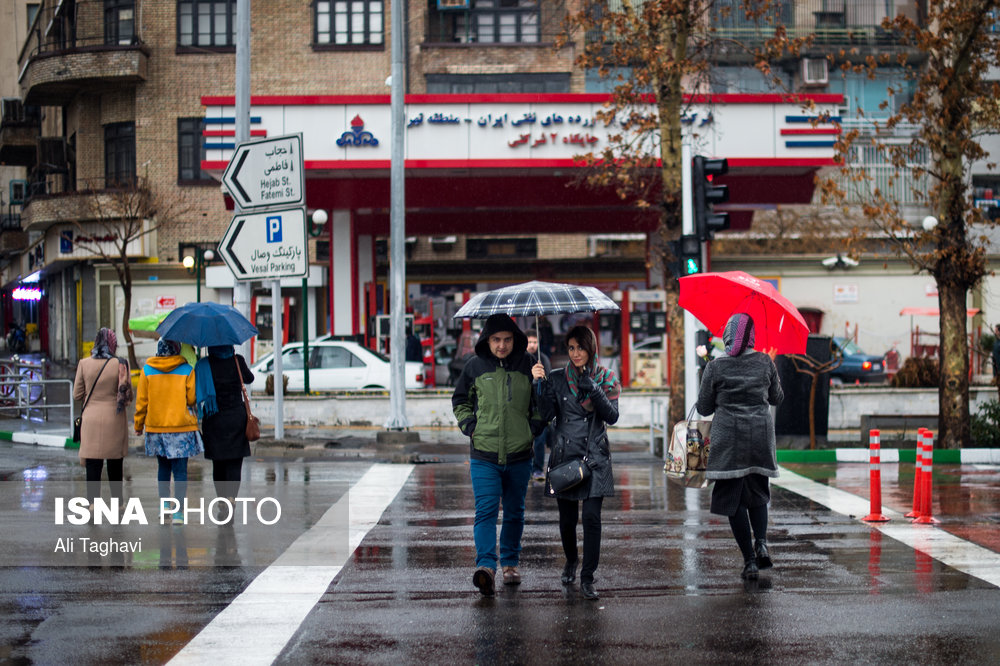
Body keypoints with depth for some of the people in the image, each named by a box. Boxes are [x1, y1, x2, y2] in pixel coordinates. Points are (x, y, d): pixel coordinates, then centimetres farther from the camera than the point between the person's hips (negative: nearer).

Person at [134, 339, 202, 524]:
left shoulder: (147, 370, -1)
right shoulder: (187, 370, -6)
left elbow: (141, 401, 3)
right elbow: (192, 399, -6)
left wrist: (138, 425, 13)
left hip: (155, 426, 2)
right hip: (182, 426, -2)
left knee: (163, 467, 19)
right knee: (180, 469, -2)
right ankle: (178, 512, -9)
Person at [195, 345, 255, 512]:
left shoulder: (203, 365, -7)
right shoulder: (237, 361, -5)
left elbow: (195, 396, -11)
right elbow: (249, 379, 16)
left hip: (214, 419, 0)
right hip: (237, 417, 0)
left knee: (218, 464, 12)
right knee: (234, 463, 2)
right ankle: (231, 498, -17)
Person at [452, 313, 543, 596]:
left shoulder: (528, 365, 0)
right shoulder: (475, 366, 1)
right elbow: (460, 400, 17)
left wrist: (534, 427, -1)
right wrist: (470, 427, 4)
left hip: (520, 454, 1)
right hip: (483, 454, -1)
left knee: (514, 512, 12)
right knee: (486, 510, -14)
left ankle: (510, 563, 27)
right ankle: (486, 566, -24)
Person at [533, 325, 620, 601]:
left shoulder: (605, 379, 6)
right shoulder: (557, 379, 7)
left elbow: (612, 416, -5)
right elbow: (546, 414, -4)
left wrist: (593, 390, -16)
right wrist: (540, 383, -14)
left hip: (595, 457, -1)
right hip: (565, 454, 1)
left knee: (592, 517, -11)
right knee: (567, 518, 6)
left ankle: (587, 579, -7)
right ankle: (571, 561, 34)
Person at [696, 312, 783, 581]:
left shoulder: (716, 367, -7)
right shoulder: (765, 362, 0)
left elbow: (704, 408, 1)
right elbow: (776, 398, 14)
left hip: (728, 441, -3)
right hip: (761, 437, 3)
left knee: (733, 498, 3)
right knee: (757, 492, 19)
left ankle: (750, 560, -1)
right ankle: (761, 544, -5)